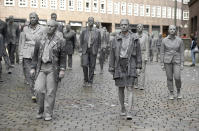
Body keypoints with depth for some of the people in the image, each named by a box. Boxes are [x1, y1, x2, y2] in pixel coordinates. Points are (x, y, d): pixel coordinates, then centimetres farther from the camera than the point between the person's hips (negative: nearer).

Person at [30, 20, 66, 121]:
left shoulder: (60, 41, 1)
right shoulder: (40, 41, 9)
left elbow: (63, 57, -1)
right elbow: (35, 55, 13)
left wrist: (62, 70, -8)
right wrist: (33, 68, 7)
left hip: (53, 68, -2)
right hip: (41, 68, 3)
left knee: (50, 92, -1)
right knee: (39, 89, -8)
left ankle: (48, 114, 10)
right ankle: (41, 110, 13)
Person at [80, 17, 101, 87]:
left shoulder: (97, 32, 3)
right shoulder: (84, 31, 5)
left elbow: (99, 42, 8)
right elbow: (81, 41, 12)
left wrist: (96, 50, 2)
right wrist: (82, 49, 4)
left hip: (93, 51, 0)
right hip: (85, 50, 0)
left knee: (92, 67, 3)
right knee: (84, 65, -11)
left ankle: (90, 82, 14)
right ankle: (85, 80, 8)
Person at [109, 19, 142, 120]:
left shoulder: (134, 38, 1)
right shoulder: (116, 39, 4)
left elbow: (138, 53, 4)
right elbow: (112, 54, 5)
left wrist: (138, 66, -1)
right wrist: (111, 68, 3)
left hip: (130, 65, -2)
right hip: (119, 65, 2)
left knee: (130, 89, -9)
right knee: (121, 88, 9)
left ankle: (129, 112, -12)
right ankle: (122, 108, 28)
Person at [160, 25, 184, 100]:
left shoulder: (179, 40, -2)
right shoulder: (164, 40, -3)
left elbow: (182, 52, 1)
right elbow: (162, 52, 0)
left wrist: (182, 64, -4)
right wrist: (162, 64, -3)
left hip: (176, 61, 0)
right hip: (167, 61, 0)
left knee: (177, 77, -10)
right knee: (169, 78, 3)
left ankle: (178, 91, 16)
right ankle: (171, 93, 18)